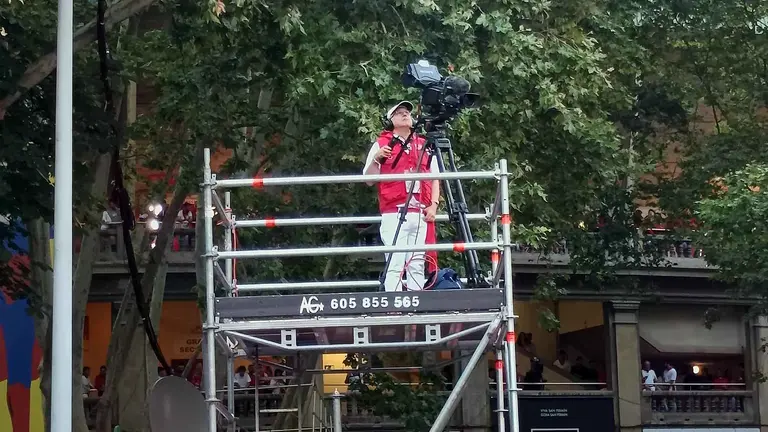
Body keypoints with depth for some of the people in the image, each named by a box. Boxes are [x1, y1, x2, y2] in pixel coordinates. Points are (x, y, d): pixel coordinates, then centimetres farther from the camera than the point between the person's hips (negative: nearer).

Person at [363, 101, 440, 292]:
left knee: (417, 265, 3)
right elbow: (369, 180, 5)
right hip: (394, 214, -4)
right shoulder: (381, 144, 9)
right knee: (395, 264, -11)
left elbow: (435, 178, 18)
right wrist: (376, 159, -13)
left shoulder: (424, 145, 18)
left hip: (420, 214, 4)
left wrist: (434, 204, 4)